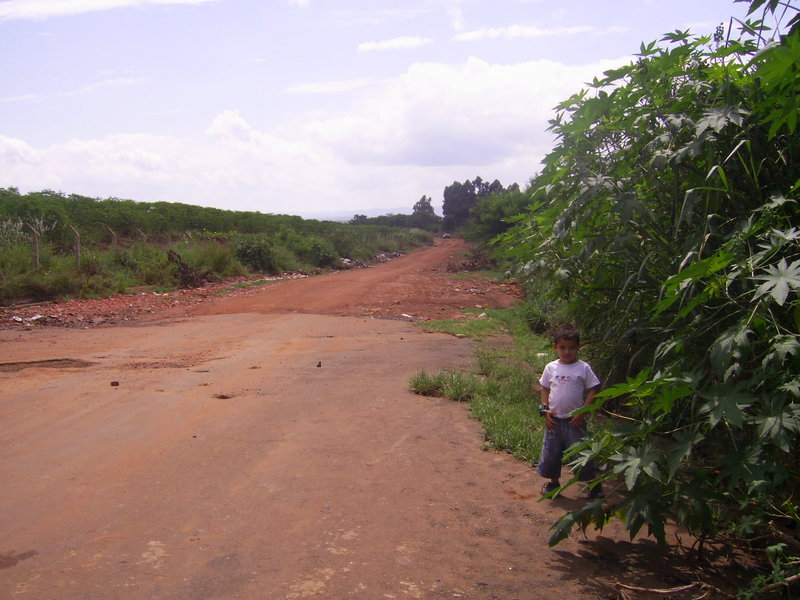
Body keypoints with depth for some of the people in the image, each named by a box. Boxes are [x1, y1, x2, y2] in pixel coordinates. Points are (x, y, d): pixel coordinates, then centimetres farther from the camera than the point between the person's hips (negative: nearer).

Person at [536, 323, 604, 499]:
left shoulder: (583, 368, -8)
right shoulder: (551, 368, 0)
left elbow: (592, 391, -5)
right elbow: (545, 389, 9)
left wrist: (582, 413, -11)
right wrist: (545, 409, -3)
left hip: (574, 420, -3)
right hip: (554, 420, 3)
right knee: (551, 452, 13)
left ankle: (594, 484, 20)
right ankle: (553, 481, 34)